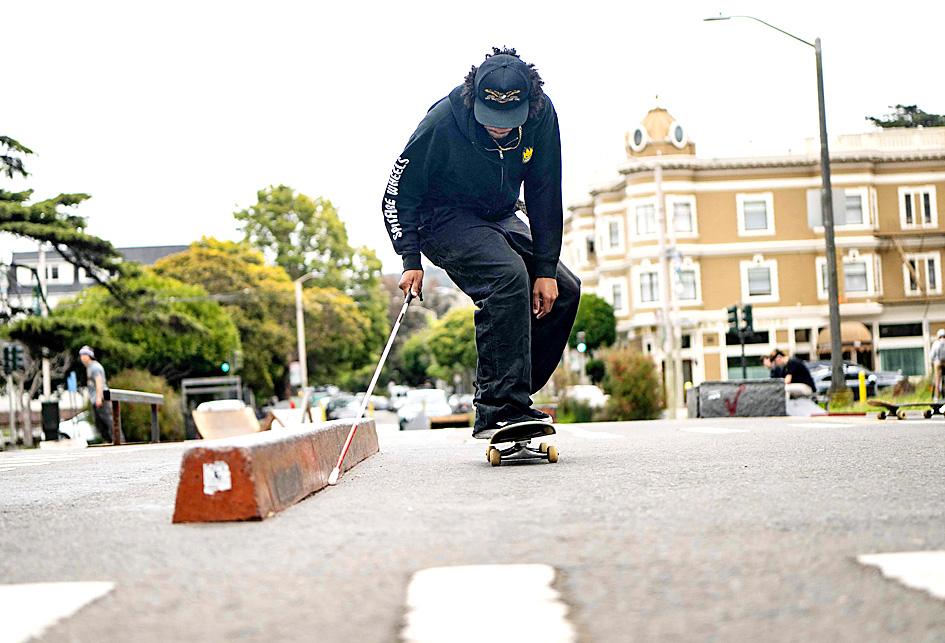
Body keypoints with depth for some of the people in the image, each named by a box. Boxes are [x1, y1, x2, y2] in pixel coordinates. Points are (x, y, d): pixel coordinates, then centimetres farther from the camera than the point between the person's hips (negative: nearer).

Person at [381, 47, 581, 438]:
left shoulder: (542, 115, -17)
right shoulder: (442, 122, -28)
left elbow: (544, 196, -8)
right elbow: (398, 193, -16)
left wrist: (545, 269, -10)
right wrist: (411, 260, -23)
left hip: (498, 218, 6)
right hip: (442, 217, -6)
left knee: (563, 290, -1)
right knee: (508, 276, -30)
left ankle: (508, 399, 6)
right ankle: (498, 411, -29)